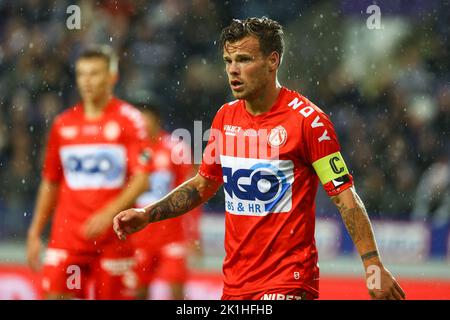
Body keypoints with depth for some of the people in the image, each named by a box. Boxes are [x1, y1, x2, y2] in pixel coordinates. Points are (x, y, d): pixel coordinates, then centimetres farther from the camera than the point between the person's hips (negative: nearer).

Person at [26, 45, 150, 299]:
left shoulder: (129, 119, -2)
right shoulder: (63, 124, 10)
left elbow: (142, 179, -9)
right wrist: (35, 233, 14)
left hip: (113, 234, -3)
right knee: (55, 295, -8)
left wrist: (109, 214, -21)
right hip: (67, 235, 3)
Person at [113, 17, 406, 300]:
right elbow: (203, 184, 22)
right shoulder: (225, 117, 8)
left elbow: (345, 196, -10)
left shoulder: (308, 120, -11)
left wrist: (373, 265, -16)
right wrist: (147, 215, 11)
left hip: (289, 282, -6)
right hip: (234, 282, 6)